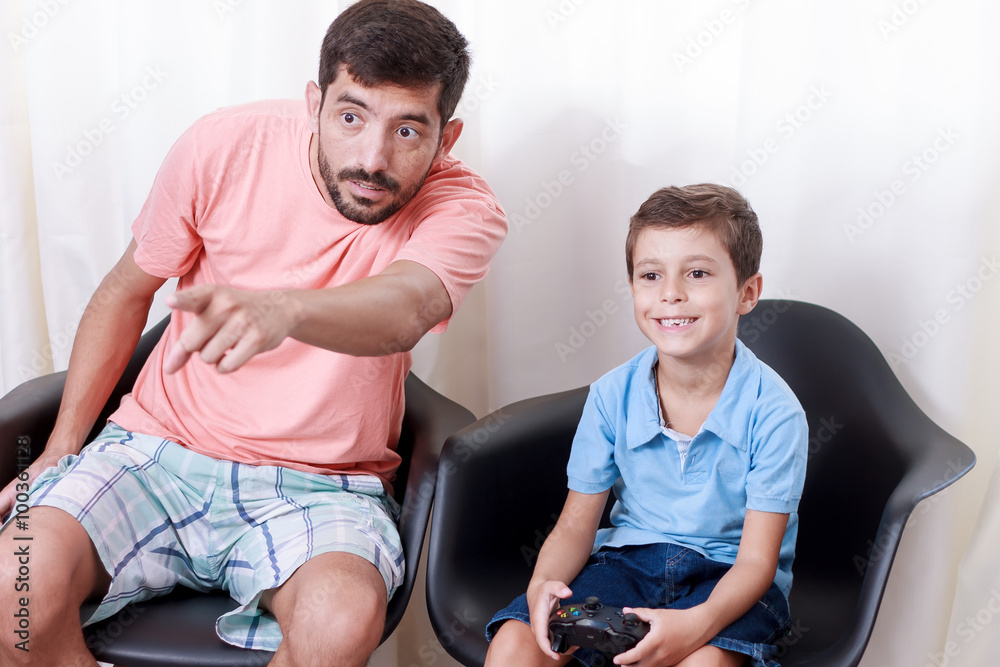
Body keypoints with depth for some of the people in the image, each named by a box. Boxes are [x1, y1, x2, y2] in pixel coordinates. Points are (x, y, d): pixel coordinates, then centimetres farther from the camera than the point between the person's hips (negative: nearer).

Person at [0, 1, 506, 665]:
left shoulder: (464, 208, -12)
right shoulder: (225, 146, -8)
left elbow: (403, 310, -35)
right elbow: (128, 287, 7)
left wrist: (281, 309, -58)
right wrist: (62, 446, 3)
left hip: (319, 487, -1)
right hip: (160, 448, 2)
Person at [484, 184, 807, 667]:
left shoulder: (772, 411, -16)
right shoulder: (611, 397, -6)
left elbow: (756, 559, -15)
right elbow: (576, 525, -1)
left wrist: (697, 622, -35)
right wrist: (543, 584, -24)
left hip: (727, 578, -2)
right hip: (628, 559, 3)